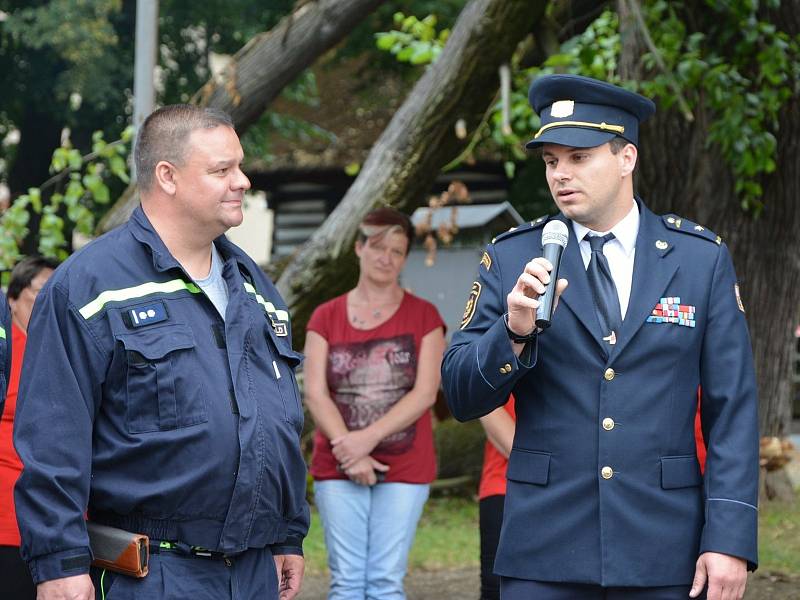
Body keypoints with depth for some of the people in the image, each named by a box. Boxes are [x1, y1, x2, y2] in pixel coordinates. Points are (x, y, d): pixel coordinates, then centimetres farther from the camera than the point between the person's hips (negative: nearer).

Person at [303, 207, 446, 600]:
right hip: (338, 469, 1)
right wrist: (350, 452, -13)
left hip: (403, 470, -1)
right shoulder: (326, 318, 9)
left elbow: (425, 393, -5)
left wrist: (368, 437, -15)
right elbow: (315, 394, 0)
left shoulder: (423, 317, 5)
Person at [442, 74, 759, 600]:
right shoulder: (513, 258, 4)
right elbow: (462, 396, 2)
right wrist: (514, 332, -16)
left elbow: (732, 411, 1)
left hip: (663, 554, 0)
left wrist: (730, 539, -7)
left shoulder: (702, 258, 3)